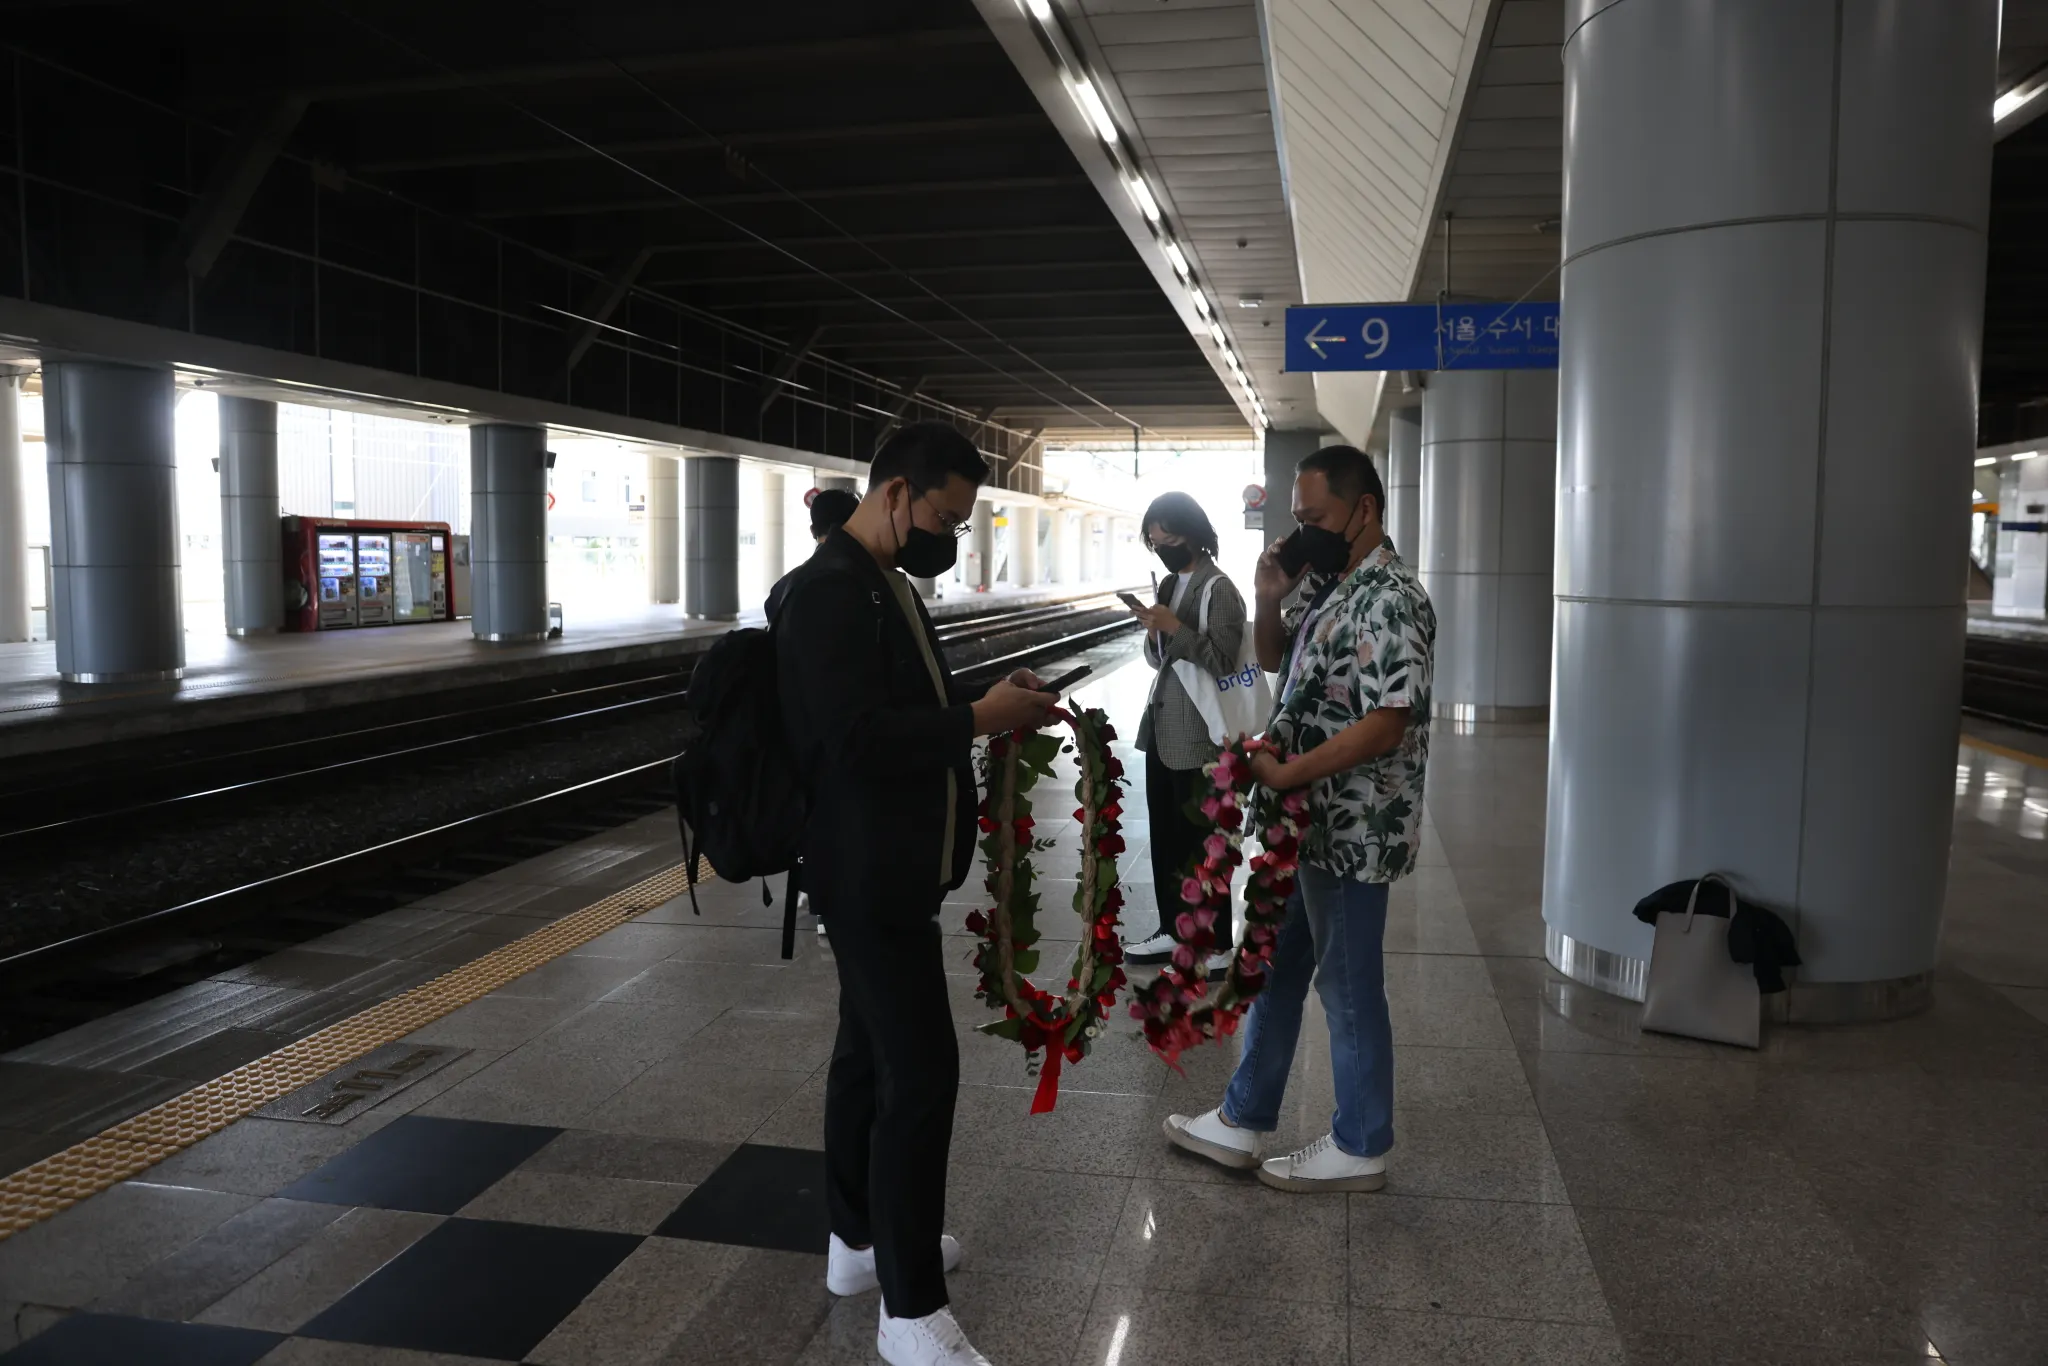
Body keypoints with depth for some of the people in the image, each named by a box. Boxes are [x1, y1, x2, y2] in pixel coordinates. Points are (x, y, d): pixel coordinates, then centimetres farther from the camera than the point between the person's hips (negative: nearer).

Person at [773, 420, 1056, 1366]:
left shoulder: (885, 582, 13)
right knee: (920, 1071, -7)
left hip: (892, 868, 11)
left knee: (869, 1055, 19)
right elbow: (857, 737, -27)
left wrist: (989, 704, 4)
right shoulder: (830, 591, -20)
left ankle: (859, 1241, 35)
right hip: (872, 875, -11)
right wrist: (980, 718, -19)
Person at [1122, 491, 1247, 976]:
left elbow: (1222, 661, -19)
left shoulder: (1218, 589, -12)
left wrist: (1175, 628, -23)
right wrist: (1153, 632, -4)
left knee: (1200, 842, -1)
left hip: (1196, 735, -8)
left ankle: (1217, 947, 9)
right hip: (1162, 726, 8)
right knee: (1165, 836, 14)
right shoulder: (1170, 583, 13)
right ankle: (1172, 930, 26)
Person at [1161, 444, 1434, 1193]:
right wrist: (1269, 600, 2)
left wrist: (1286, 772, -22)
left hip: (1352, 831, -10)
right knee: (1275, 968, 17)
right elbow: (1275, 660, 21)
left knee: (1348, 985, 5)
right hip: (1312, 821, 10)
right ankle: (1243, 1122, 30)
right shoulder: (1331, 586, 10)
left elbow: (1384, 726, -26)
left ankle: (1359, 1148, 23)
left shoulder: (1388, 600, -20)